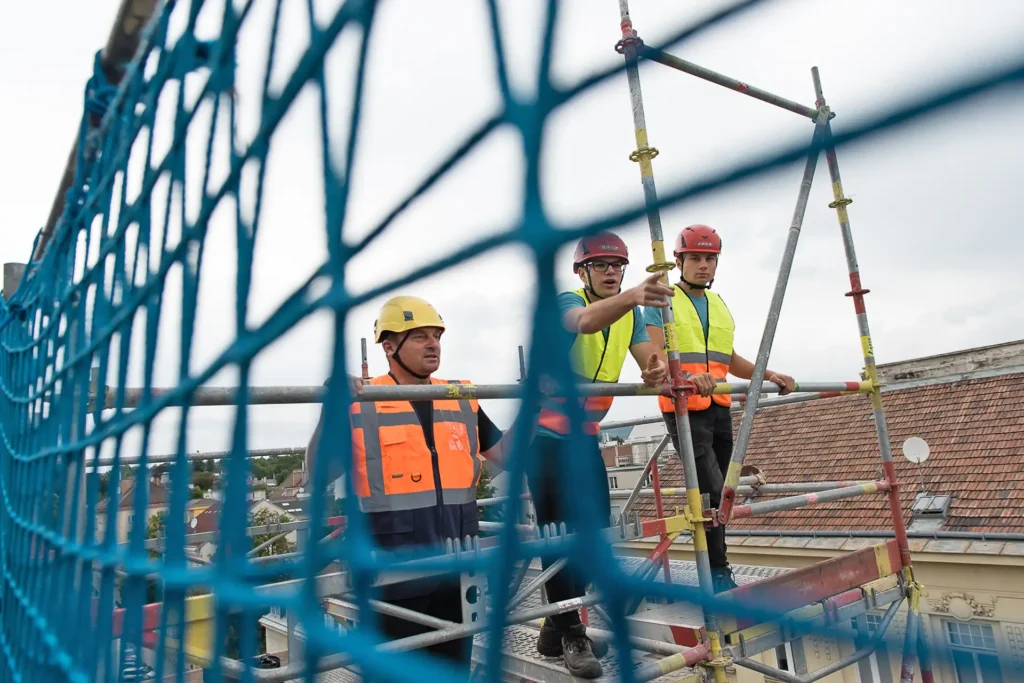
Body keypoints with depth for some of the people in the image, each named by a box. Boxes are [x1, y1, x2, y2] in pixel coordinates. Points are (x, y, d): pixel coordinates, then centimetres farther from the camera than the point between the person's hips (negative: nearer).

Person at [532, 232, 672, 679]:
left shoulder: (630, 315, 4)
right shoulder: (567, 301, -15)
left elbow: (649, 359, -9)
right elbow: (586, 321, -40)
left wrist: (658, 370, -34)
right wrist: (632, 296, -60)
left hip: (586, 435, 7)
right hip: (547, 433, -6)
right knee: (558, 531, -7)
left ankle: (557, 626, 24)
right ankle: (570, 633, 8)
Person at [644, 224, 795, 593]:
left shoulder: (720, 306, 19)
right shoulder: (662, 302, -2)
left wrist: (770, 375, 14)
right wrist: (687, 377, -34)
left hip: (719, 408, 7)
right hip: (684, 408, -7)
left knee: (714, 493, 10)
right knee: (711, 491, -13)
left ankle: (711, 575, 20)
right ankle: (718, 574, -1)